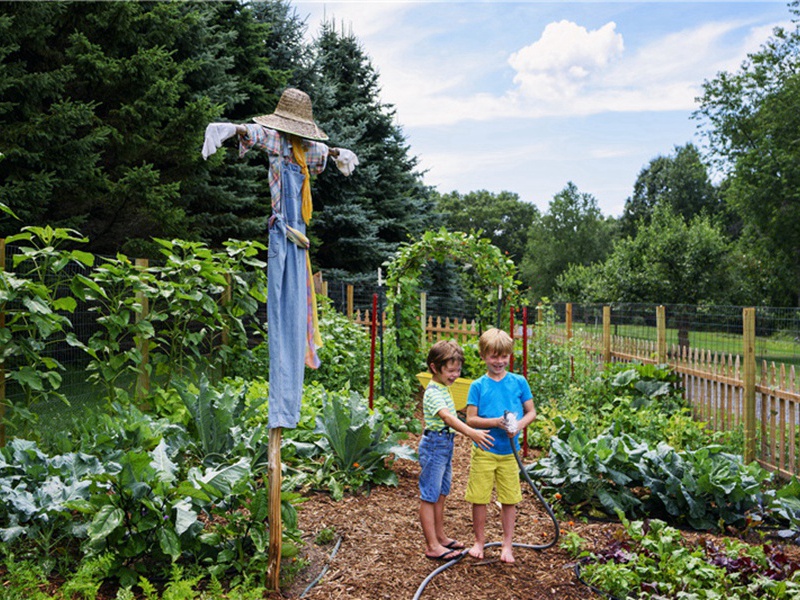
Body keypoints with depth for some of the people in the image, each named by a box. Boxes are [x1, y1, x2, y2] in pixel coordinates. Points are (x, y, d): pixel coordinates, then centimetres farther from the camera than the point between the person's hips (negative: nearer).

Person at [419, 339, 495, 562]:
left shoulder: (444, 389, 11)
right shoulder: (433, 392, -21)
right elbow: (447, 416, -37)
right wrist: (471, 433, -50)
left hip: (446, 445, 10)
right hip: (434, 445, -10)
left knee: (441, 494, 18)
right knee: (429, 496, -1)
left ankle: (440, 537, 30)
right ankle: (432, 546, 5)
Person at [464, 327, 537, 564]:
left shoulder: (519, 382, -1)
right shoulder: (478, 386, -6)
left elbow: (531, 412, 4)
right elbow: (470, 419, -8)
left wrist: (519, 425, -16)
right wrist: (496, 422, -22)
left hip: (509, 451, 1)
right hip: (484, 451, -1)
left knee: (509, 500, 10)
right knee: (479, 498, 6)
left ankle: (507, 544, 25)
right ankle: (479, 540, 26)